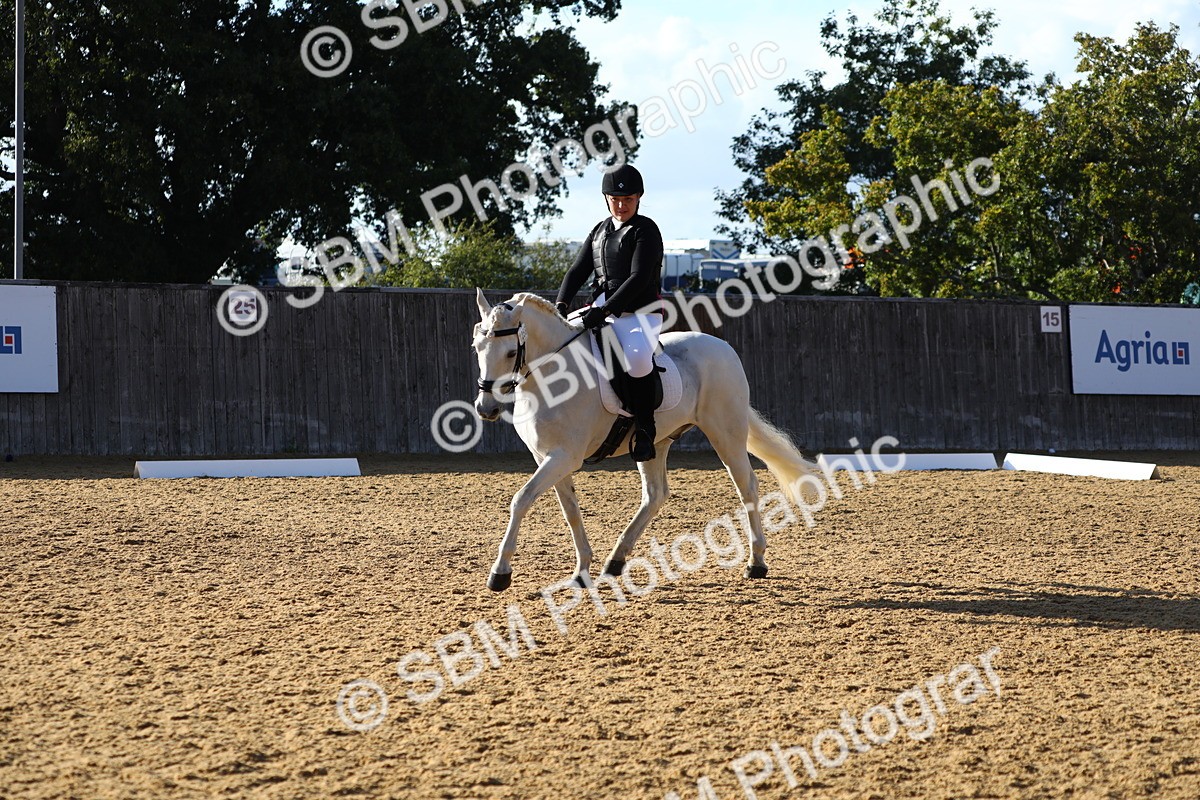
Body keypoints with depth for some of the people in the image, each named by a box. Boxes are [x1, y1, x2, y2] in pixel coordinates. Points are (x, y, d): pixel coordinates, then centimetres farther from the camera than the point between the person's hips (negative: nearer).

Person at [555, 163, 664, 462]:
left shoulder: (645, 230, -6)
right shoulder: (600, 231, 16)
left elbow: (639, 278, -17)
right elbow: (578, 270, 12)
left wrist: (606, 309, -26)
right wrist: (561, 304, -6)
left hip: (641, 312, -8)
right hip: (603, 312, 8)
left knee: (637, 357, -37)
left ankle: (644, 429, -23)